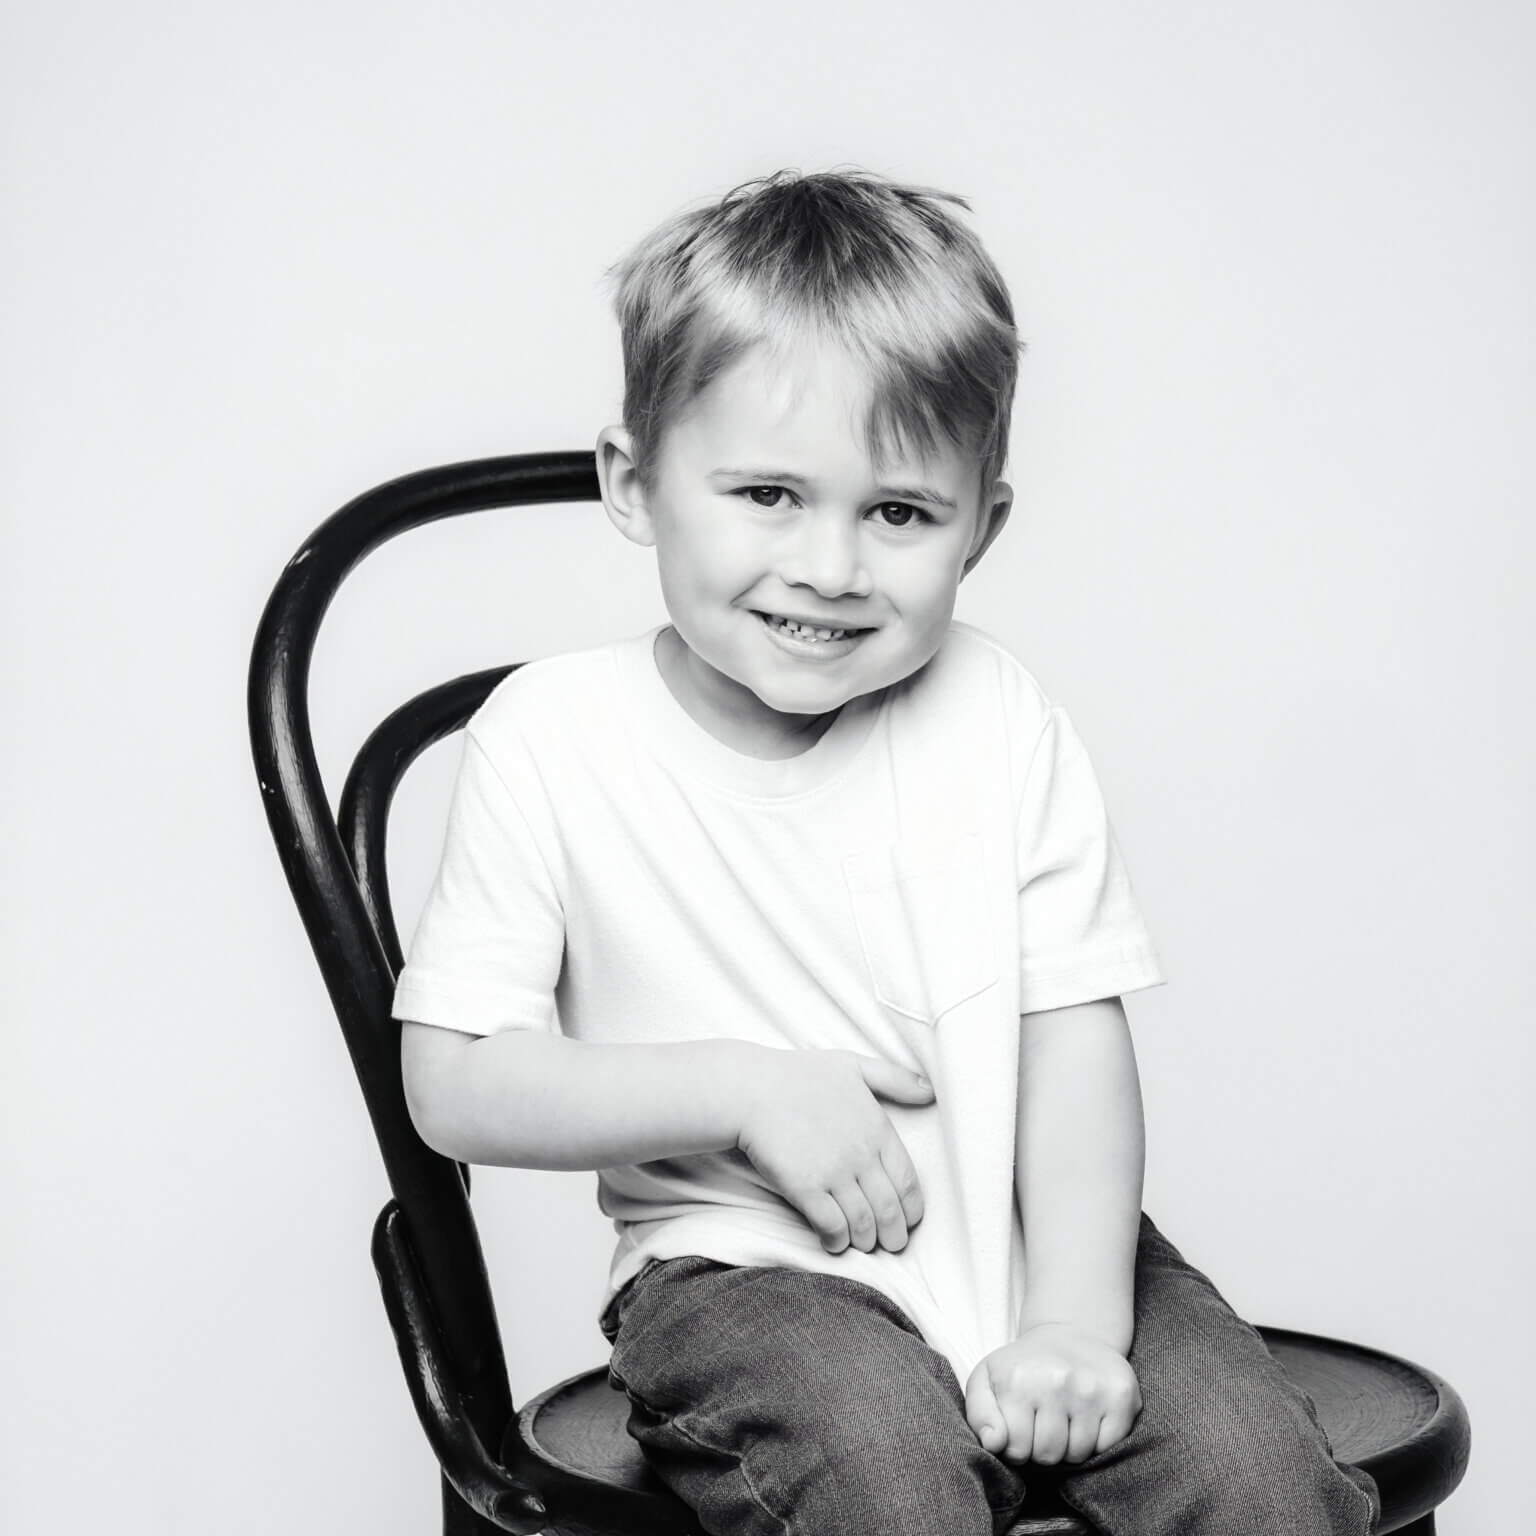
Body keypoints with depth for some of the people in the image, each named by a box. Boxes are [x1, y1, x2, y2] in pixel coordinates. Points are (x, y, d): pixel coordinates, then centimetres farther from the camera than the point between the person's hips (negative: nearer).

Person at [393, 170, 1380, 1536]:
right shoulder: (551, 741, -7)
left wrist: (1077, 1325, -16)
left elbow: (1076, 1047, -4)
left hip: (1023, 1237, 2)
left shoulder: (1001, 725, -3)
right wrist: (743, 1088, -17)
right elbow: (453, 1082, -7)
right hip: (747, 1266, -2)